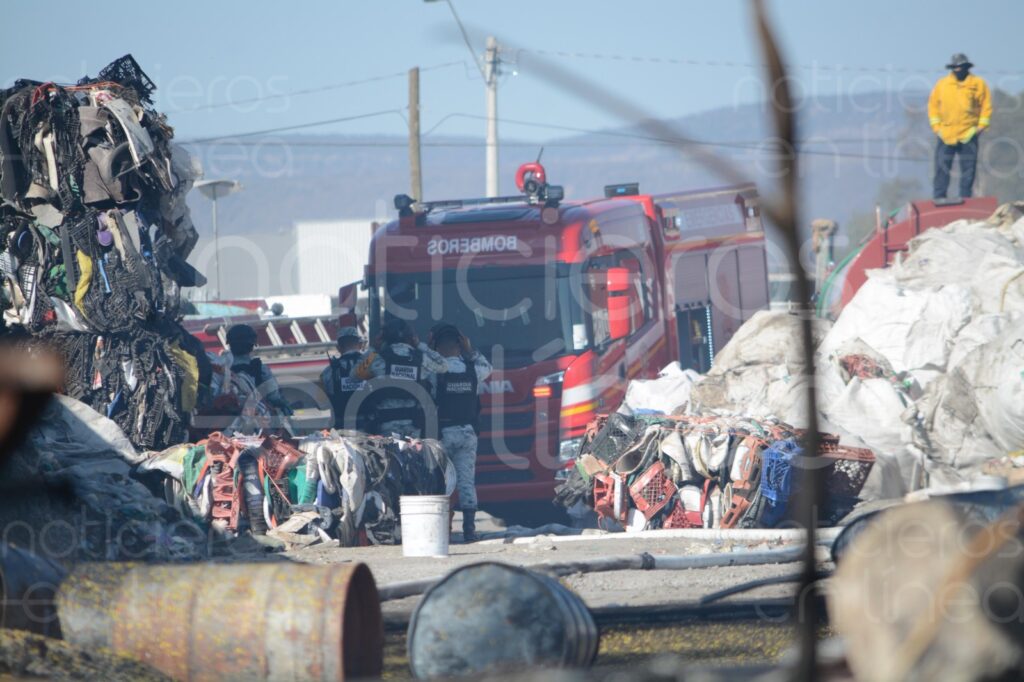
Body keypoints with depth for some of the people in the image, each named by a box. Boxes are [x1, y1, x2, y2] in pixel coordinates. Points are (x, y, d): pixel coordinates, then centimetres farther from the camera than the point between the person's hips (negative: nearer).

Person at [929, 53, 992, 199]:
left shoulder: (978, 84, 1)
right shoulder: (942, 84, 6)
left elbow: (986, 106, 3)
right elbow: (933, 104, 11)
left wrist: (981, 126, -5)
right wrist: (936, 125, 3)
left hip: (968, 136, -1)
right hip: (946, 135, 1)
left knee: (968, 169, 1)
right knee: (942, 168, -2)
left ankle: (965, 197, 7)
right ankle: (938, 198, 2)